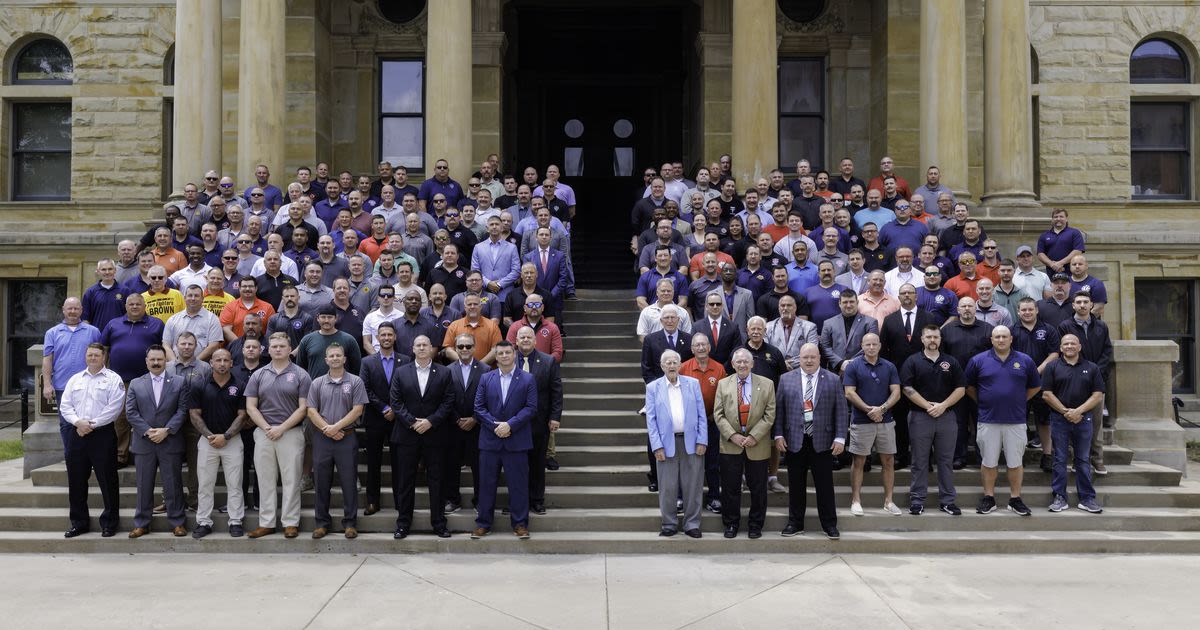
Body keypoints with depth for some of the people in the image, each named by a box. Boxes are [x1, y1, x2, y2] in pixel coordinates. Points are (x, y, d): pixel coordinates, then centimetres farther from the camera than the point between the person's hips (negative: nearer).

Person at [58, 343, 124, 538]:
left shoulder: (113, 379, 0)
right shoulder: (75, 379, 15)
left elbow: (114, 407, -9)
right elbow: (65, 405, 9)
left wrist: (92, 425, -13)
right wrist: (78, 422, -9)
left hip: (102, 434, -5)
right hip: (77, 434, 5)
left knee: (107, 481, -1)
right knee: (76, 481, 9)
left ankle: (109, 523, 8)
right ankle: (79, 522, 21)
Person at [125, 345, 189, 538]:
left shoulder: (179, 383, 5)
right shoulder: (135, 384, 9)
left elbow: (182, 410, -2)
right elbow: (131, 412, 2)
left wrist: (166, 430, -12)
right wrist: (147, 431, -10)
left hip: (170, 442, -1)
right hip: (143, 443, 1)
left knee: (173, 485, 3)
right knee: (144, 486, 8)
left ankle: (177, 522, 10)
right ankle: (141, 524, 16)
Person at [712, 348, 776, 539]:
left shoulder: (766, 384, 2)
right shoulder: (723, 384, 6)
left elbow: (769, 414, -3)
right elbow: (718, 414, 2)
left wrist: (754, 436, -12)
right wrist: (732, 435, -11)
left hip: (757, 445, -1)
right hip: (730, 445, 1)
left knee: (758, 488, 6)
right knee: (730, 487, 6)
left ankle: (755, 525, 20)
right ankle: (731, 524, 19)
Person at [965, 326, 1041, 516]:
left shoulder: (1025, 361, 5)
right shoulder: (978, 361, 1)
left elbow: (1035, 386, 15)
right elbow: (968, 386, 11)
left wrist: (1019, 401, 8)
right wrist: (982, 401, 5)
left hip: (1016, 421, 1)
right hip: (988, 420, -1)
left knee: (1016, 462, 5)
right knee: (988, 462, 6)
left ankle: (1015, 499, 15)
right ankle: (988, 498, 15)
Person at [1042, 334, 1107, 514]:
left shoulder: (1092, 368, 7)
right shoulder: (1053, 367, 4)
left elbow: (1098, 396, 1)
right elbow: (1046, 394, -2)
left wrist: (1078, 411, -11)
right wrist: (1066, 411, -10)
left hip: (1084, 419, 1)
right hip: (1059, 419, -1)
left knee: (1083, 460, 6)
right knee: (1060, 460, 3)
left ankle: (1087, 498, 12)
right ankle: (1059, 498, 8)